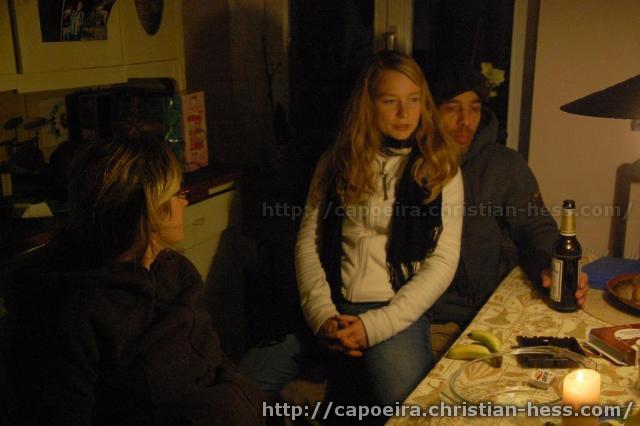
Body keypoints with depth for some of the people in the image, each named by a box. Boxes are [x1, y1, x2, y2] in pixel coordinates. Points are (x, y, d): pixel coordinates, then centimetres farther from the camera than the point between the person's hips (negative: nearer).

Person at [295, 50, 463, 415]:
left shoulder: (440, 167, 3)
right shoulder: (337, 162, 9)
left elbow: (443, 262, -4)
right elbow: (308, 241, 6)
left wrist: (374, 326, -14)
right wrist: (322, 314, -10)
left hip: (397, 311, -2)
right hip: (333, 307, 3)